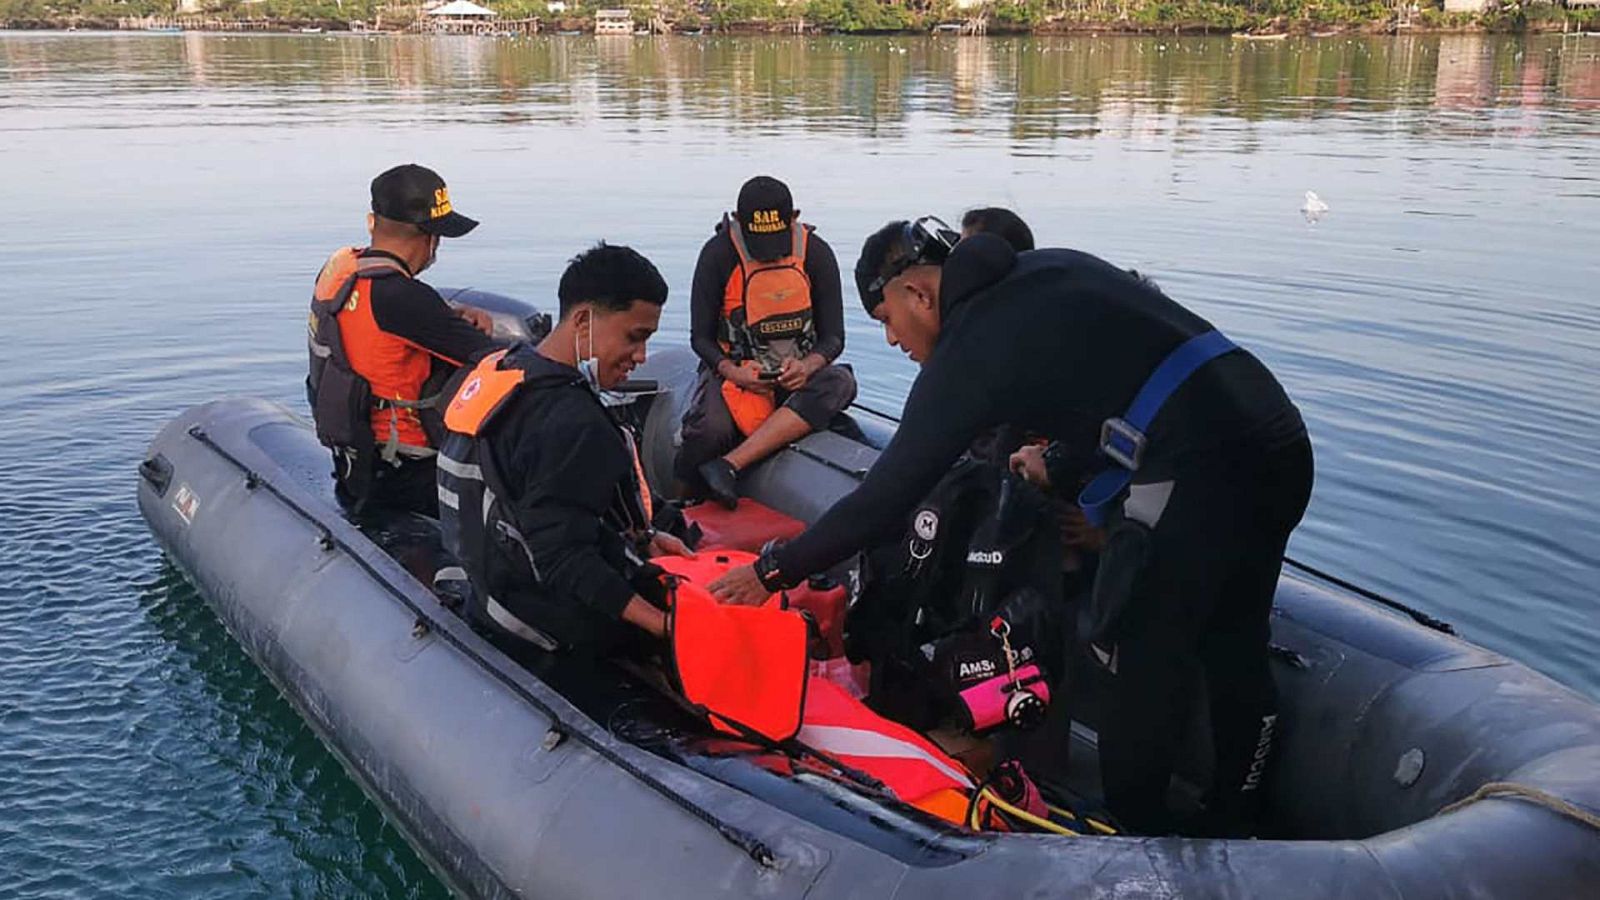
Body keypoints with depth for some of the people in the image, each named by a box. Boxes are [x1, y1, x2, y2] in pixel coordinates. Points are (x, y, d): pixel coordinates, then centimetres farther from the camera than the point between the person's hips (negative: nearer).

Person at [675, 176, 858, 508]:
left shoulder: (817, 253, -4)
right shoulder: (718, 255, -7)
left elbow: (833, 337, -2)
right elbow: (701, 337, -3)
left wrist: (806, 366, -25)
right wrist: (734, 372, -23)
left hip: (798, 373, 2)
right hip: (734, 372, -2)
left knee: (840, 383, -33)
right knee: (709, 430, -36)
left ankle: (728, 466, -38)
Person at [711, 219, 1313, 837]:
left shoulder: (966, 351, -7)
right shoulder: (1052, 267, 16)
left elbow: (884, 497, -6)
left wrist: (774, 571, 4)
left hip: (1199, 472, -9)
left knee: (1139, 663, 7)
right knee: (1234, 655, 20)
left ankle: (1132, 833, 21)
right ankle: (1232, 827, 35)